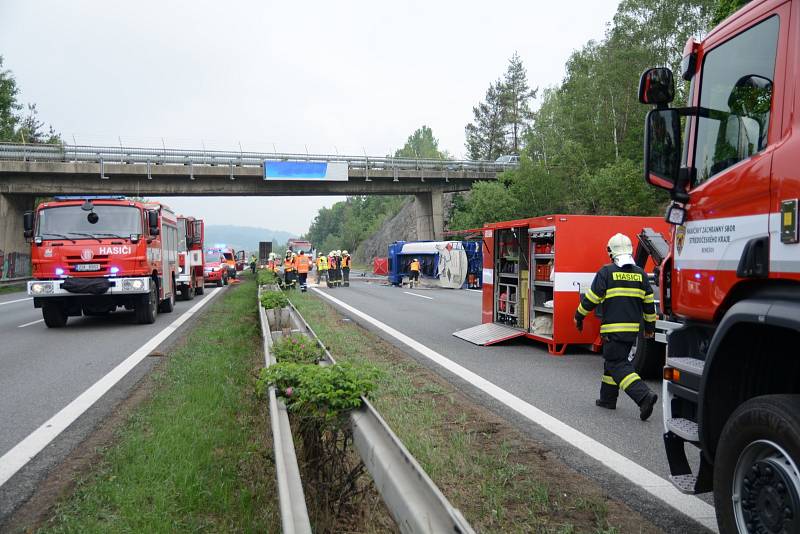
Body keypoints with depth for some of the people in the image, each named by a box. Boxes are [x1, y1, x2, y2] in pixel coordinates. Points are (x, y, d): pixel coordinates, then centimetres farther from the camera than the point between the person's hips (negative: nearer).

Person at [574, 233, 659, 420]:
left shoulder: (606, 272, -8)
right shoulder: (640, 273, 8)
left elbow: (592, 298, -7)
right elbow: (649, 301, 13)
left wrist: (579, 316, 7)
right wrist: (650, 325, 24)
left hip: (613, 328, -6)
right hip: (633, 328, 6)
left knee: (618, 365, -5)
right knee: (613, 360, 18)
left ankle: (644, 396, -22)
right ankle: (608, 398, 26)